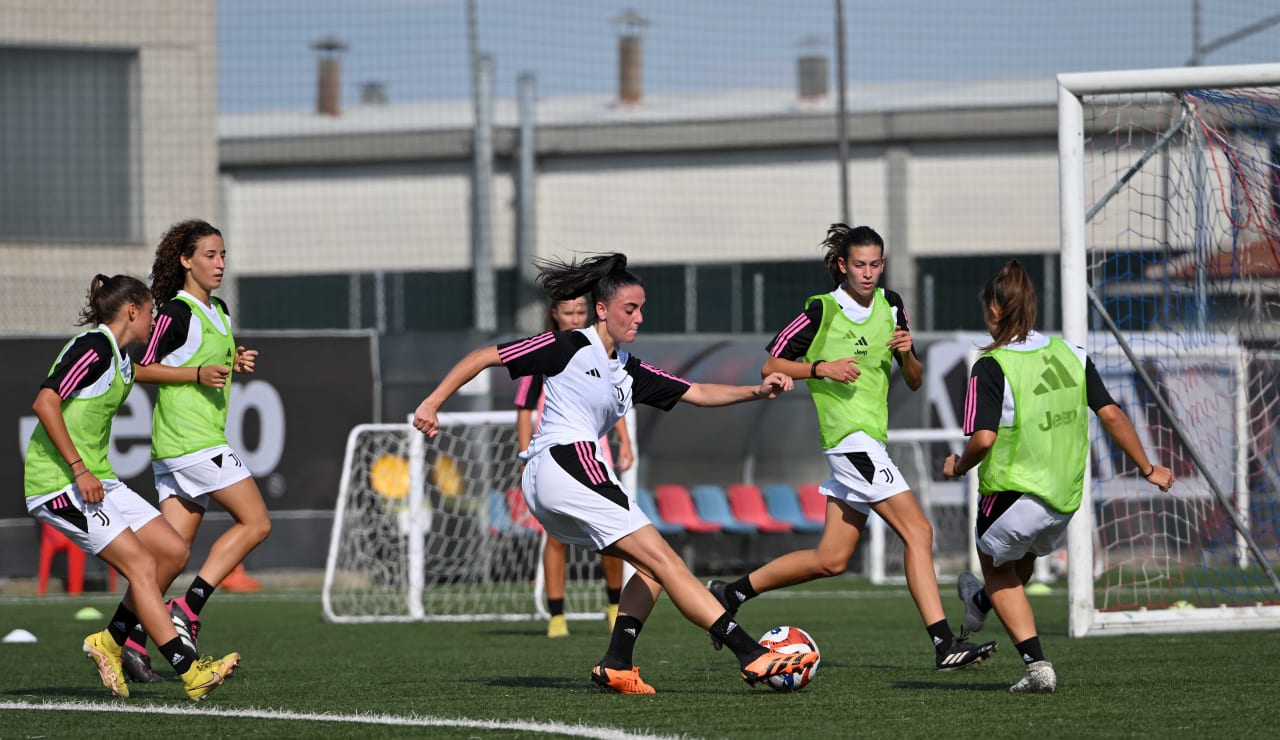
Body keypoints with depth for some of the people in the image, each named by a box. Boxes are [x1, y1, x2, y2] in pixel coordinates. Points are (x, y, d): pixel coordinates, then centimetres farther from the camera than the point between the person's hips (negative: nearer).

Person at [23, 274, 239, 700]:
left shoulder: (120, 360, 16)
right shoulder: (93, 347, -15)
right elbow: (45, 403, -23)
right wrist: (78, 469, -23)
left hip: (94, 480, 10)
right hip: (58, 484, -10)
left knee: (173, 552, 3)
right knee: (141, 564, -16)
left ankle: (110, 642, 12)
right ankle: (190, 671, -18)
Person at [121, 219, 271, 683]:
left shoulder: (218, 312, 18)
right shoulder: (177, 312, -10)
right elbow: (141, 368, -10)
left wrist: (235, 364, 11)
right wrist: (198, 374, -18)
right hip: (190, 440, -9)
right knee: (256, 523, -9)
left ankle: (132, 639, -2)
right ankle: (187, 609, -11)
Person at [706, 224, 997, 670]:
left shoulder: (889, 306, 12)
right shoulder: (820, 311, -5)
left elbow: (914, 382, 15)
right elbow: (771, 366, 0)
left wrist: (907, 354, -6)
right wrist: (822, 369, -14)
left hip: (870, 440, 8)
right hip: (850, 435, -8)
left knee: (832, 559, 10)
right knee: (918, 532, -17)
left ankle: (733, 592, 21)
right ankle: (944, 645, -20)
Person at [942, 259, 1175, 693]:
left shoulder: (991, 368, -16)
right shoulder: (1071, 356, 0)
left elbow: (983, 439, -22)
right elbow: (1111, 415, -1)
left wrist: (958, 466, -2)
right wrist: (1147, 468, 8)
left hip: (1013, 492, -5)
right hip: (1066, 496, 5)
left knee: (999, 570, 20)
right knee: (1025, 556, 31)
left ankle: (1036, 664, 10)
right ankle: (982, 605, 57)